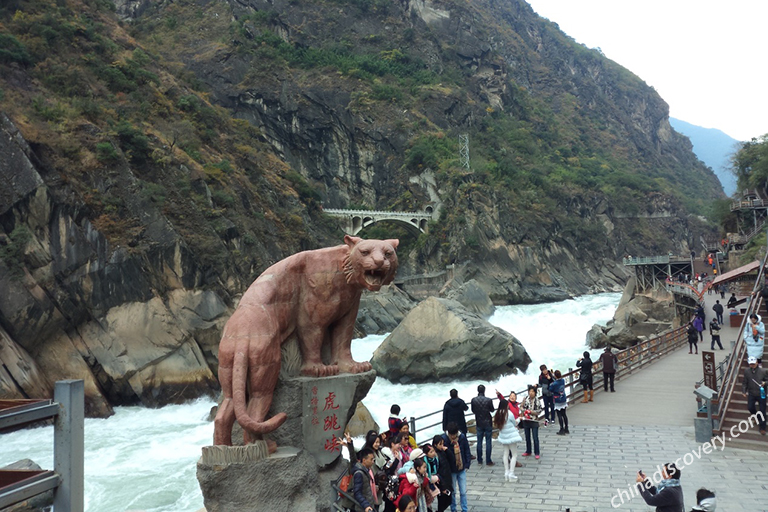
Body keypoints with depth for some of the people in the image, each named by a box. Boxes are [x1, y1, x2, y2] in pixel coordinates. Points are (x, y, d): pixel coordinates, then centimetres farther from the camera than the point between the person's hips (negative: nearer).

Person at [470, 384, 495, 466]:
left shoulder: (474, 400, -10)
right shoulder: (488, 400, -16)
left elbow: (473, 410, 4)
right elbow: (492, 410, -1)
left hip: (479, 423, 2)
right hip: (488, 423, -2)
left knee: (479, 442, 11)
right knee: (488, 442, 4)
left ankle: (479, 460, 16)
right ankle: (488, 461, 5)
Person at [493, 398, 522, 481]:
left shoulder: (498, 414, -2)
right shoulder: (509, 414, -16)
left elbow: (497, 425, 7)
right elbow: (515, 424, -4)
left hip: (503, 436, 5)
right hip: (511, 436, -5)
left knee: (505, 454, 13)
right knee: (514, 455, 4)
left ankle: (506, 472, 12)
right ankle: (511, 473, -2)